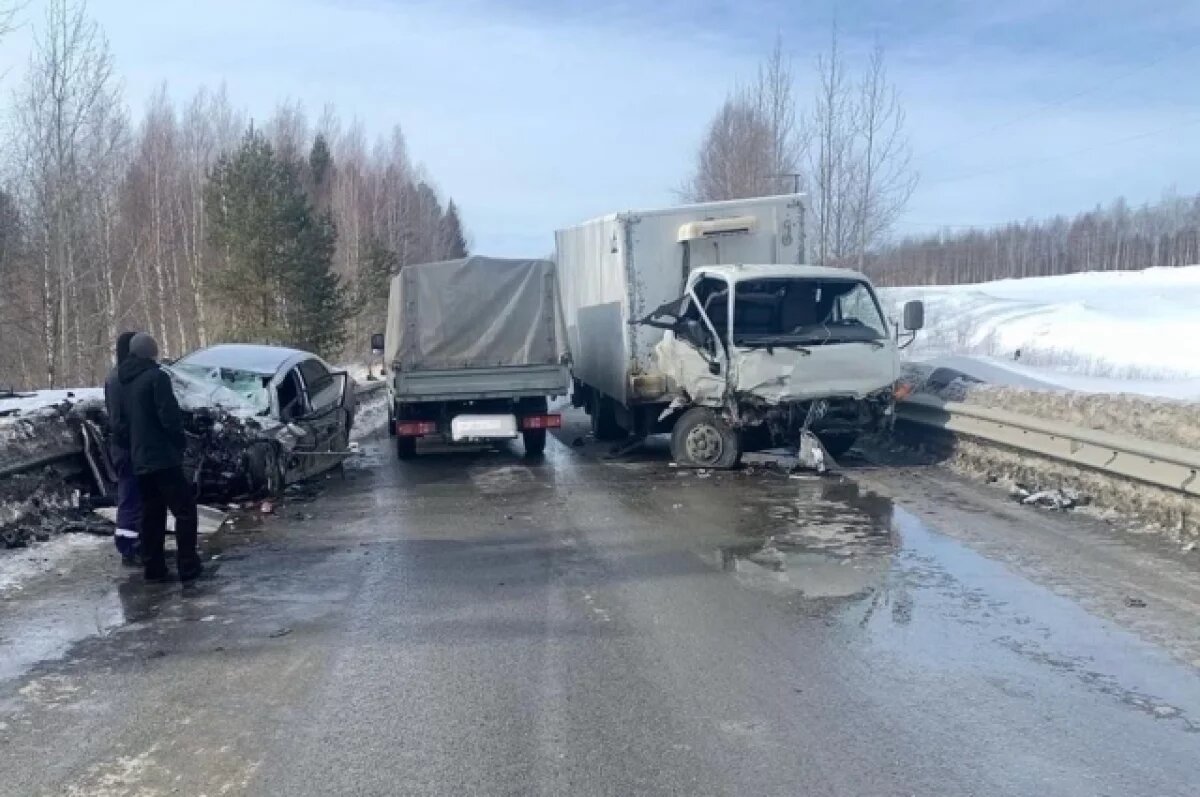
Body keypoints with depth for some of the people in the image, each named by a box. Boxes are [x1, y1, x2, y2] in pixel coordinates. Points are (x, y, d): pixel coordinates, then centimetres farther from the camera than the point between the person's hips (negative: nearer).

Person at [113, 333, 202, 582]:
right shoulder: (156, 377, -12)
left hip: (140, 459, 8)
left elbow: (121, 423, 18)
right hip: (163, 457, -8)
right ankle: (188, 566, -5)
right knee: (185, 508, -2)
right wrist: (180, 441, -2)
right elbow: (169, 416, -17)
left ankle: (154, 567, 14)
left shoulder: (123, 383, 14)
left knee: (151, 514, 13)